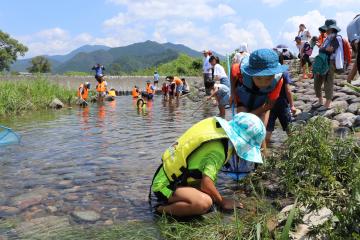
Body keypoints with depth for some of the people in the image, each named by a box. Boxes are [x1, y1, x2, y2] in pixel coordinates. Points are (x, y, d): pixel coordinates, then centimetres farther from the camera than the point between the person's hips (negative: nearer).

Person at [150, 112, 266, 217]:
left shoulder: (215, 125, 0)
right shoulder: (218, 150, -23)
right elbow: (206, 184, -29)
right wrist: (222, 202, -10)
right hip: (165, 186, -9)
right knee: (204, 202, -31)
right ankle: (162, 208, -12)